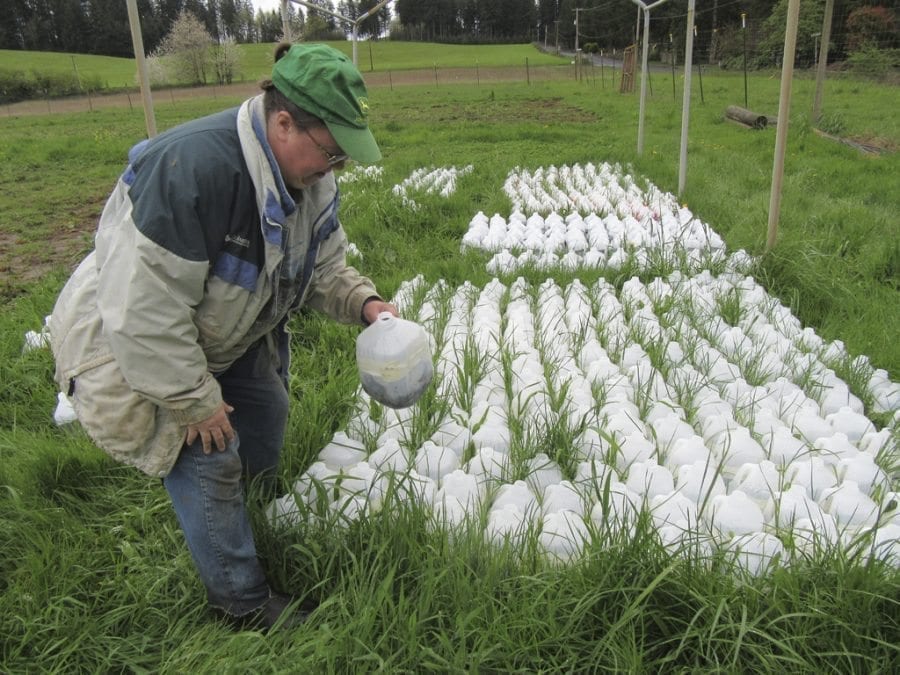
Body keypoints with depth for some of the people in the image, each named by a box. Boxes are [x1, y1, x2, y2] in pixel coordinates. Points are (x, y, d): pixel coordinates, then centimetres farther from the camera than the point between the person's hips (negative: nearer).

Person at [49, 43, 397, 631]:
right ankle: (243, 603, 11)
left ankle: (261, 532, 44)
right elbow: (142, 308, -37)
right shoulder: (192, 167, -40)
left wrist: (364, 302, -19)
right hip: (132, 343, -8)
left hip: (229, 338, 8)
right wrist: (194, 400, -26)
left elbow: (323, 268, 3)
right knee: (209, 455, -11)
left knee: (267, 416, 14)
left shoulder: (311, 181, -11)